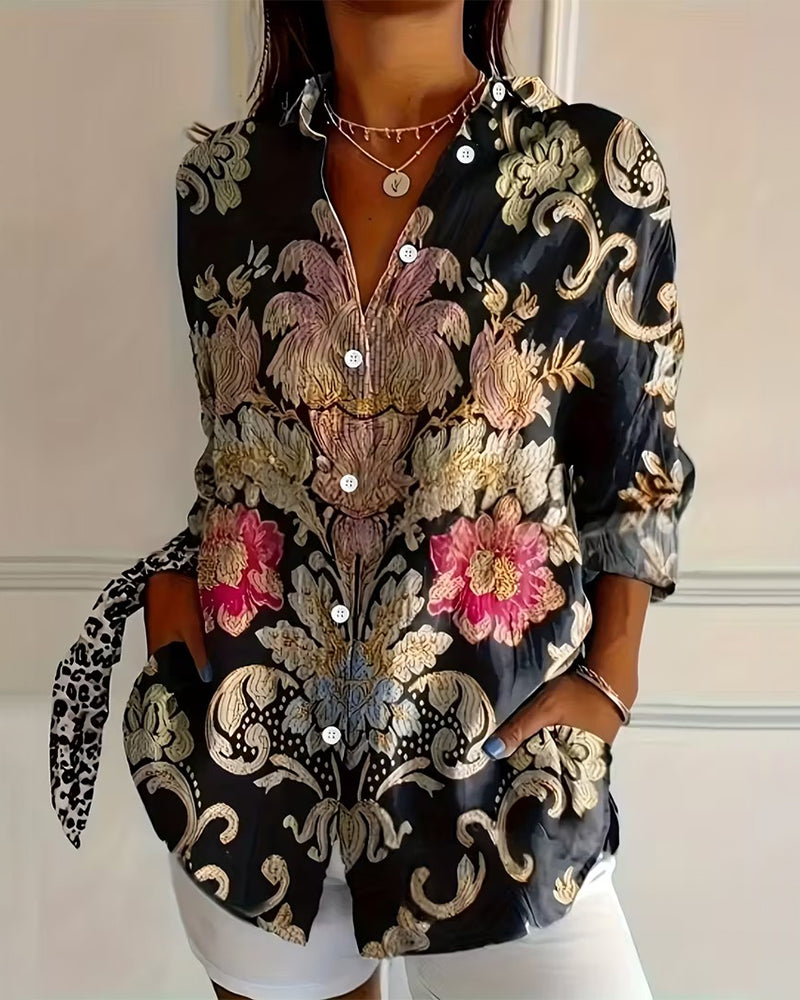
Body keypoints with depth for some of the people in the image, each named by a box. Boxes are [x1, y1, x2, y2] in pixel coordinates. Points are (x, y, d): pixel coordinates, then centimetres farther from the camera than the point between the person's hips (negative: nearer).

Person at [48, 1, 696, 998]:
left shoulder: (594, 167, -6)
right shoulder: (223, 171, 2)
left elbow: (636, 462, 1)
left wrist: (609, 676, -8)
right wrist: (182, 572, -3)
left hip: (490, 757, -2)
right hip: (244, 743, 3)